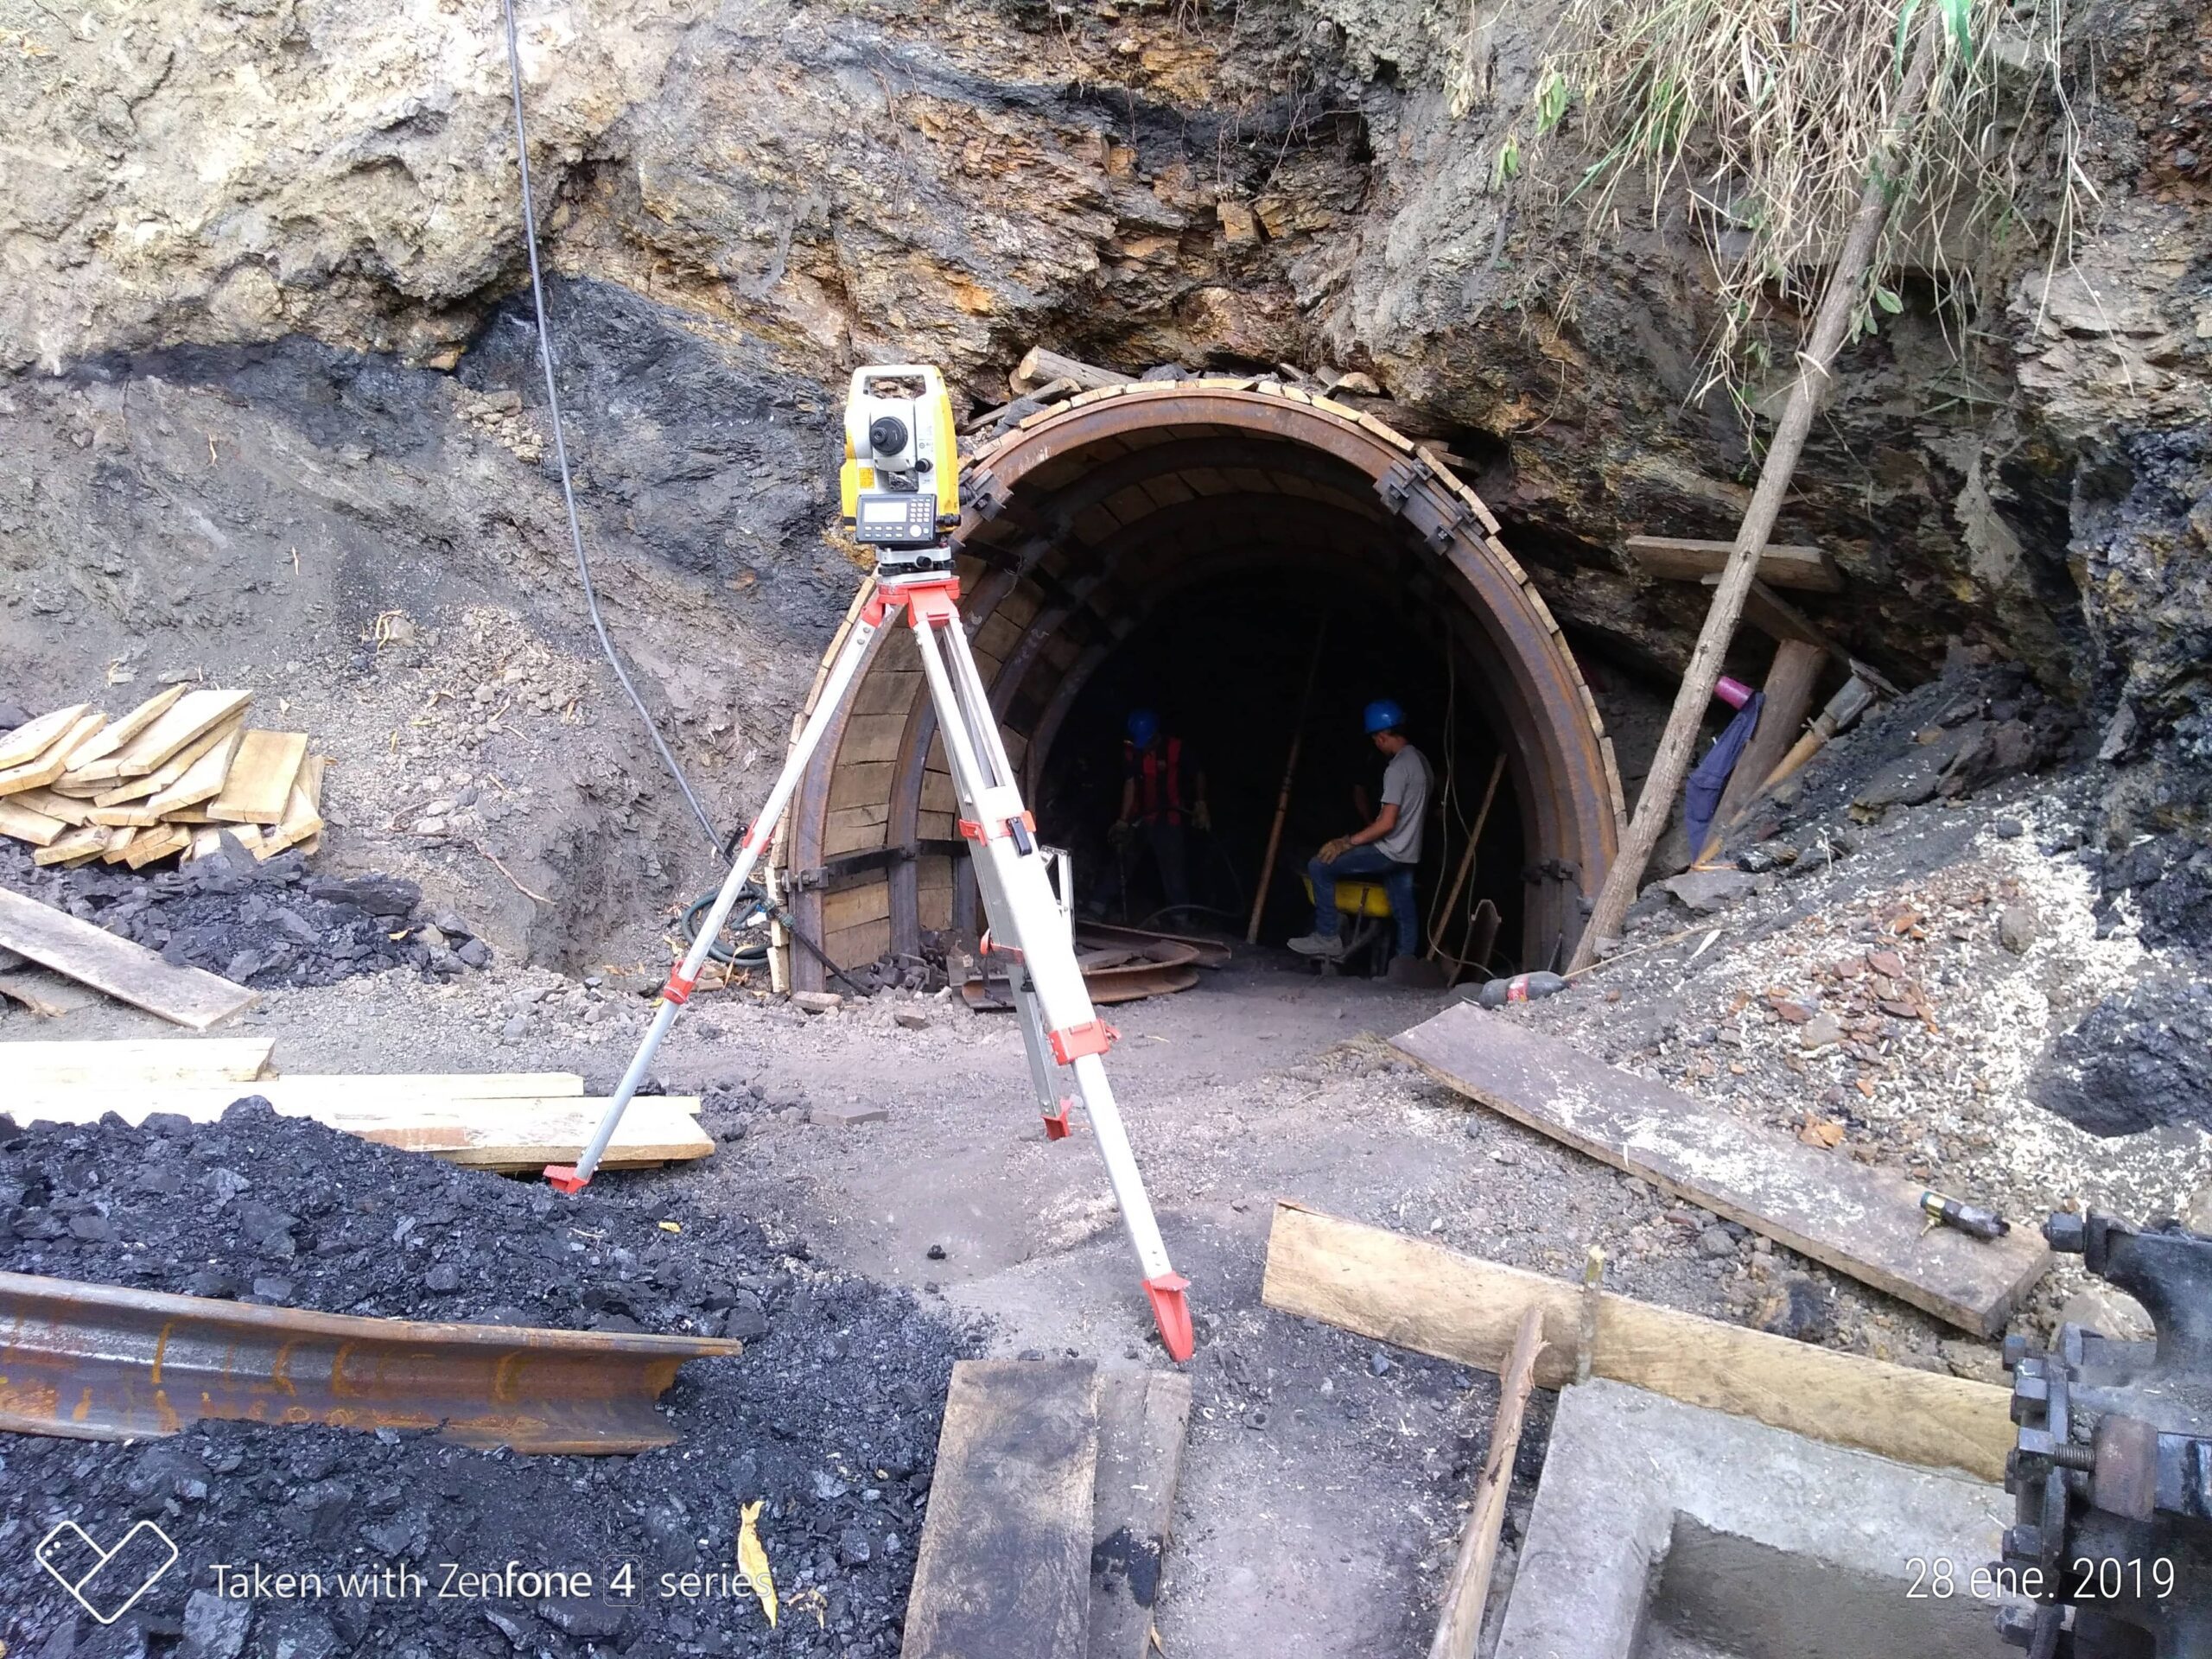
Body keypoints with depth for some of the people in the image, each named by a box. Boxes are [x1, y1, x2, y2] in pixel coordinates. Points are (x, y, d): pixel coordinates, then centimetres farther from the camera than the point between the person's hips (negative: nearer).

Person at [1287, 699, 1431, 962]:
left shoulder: (1397, 768, -20)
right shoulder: (1420, 760, 10)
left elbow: (1387, 823, -24)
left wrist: (1347, 842, -19)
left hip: (1388, 851, -10)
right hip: (1408, 853, 10)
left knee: (1320, 867, -8)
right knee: (1404, 911, 15)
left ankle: (1327, 938, -4)